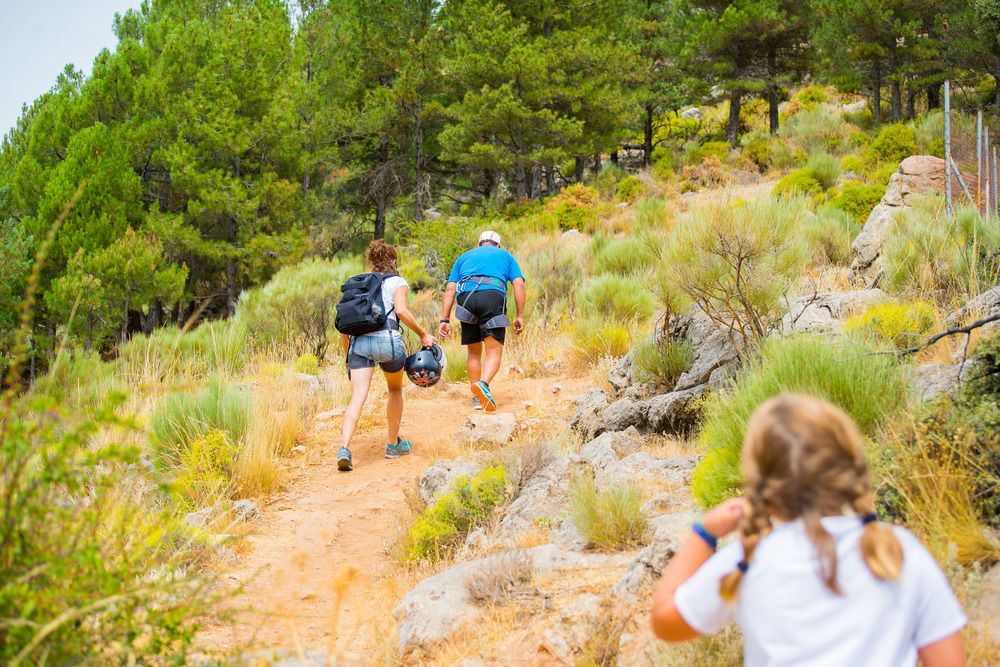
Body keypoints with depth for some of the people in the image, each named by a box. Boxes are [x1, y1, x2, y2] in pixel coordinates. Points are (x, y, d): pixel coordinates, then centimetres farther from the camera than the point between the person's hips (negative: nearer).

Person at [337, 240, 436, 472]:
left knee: (357, 398, -7)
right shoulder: (397, 282, 12)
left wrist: (347, 357, 26)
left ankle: (345, 448, -27)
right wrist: (423, 334, -1)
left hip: (358, 341, 3)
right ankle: (394, 444, 29)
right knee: (395, 390, 23)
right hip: (386, 339, -3)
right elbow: (401, 311, -8)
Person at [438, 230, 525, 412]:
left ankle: (477, 399, 11)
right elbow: (519, 284, 11)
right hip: (493, 294, -2)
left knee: (473, 351, 15)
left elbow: (450, 289, 20)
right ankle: (483, 383, -35)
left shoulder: (465, 256, 32)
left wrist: (445, 319, 15)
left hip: (465, 296, 2)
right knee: (494, 351, -7)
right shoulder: (506, 256, 28)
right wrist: (520, 316, 8)